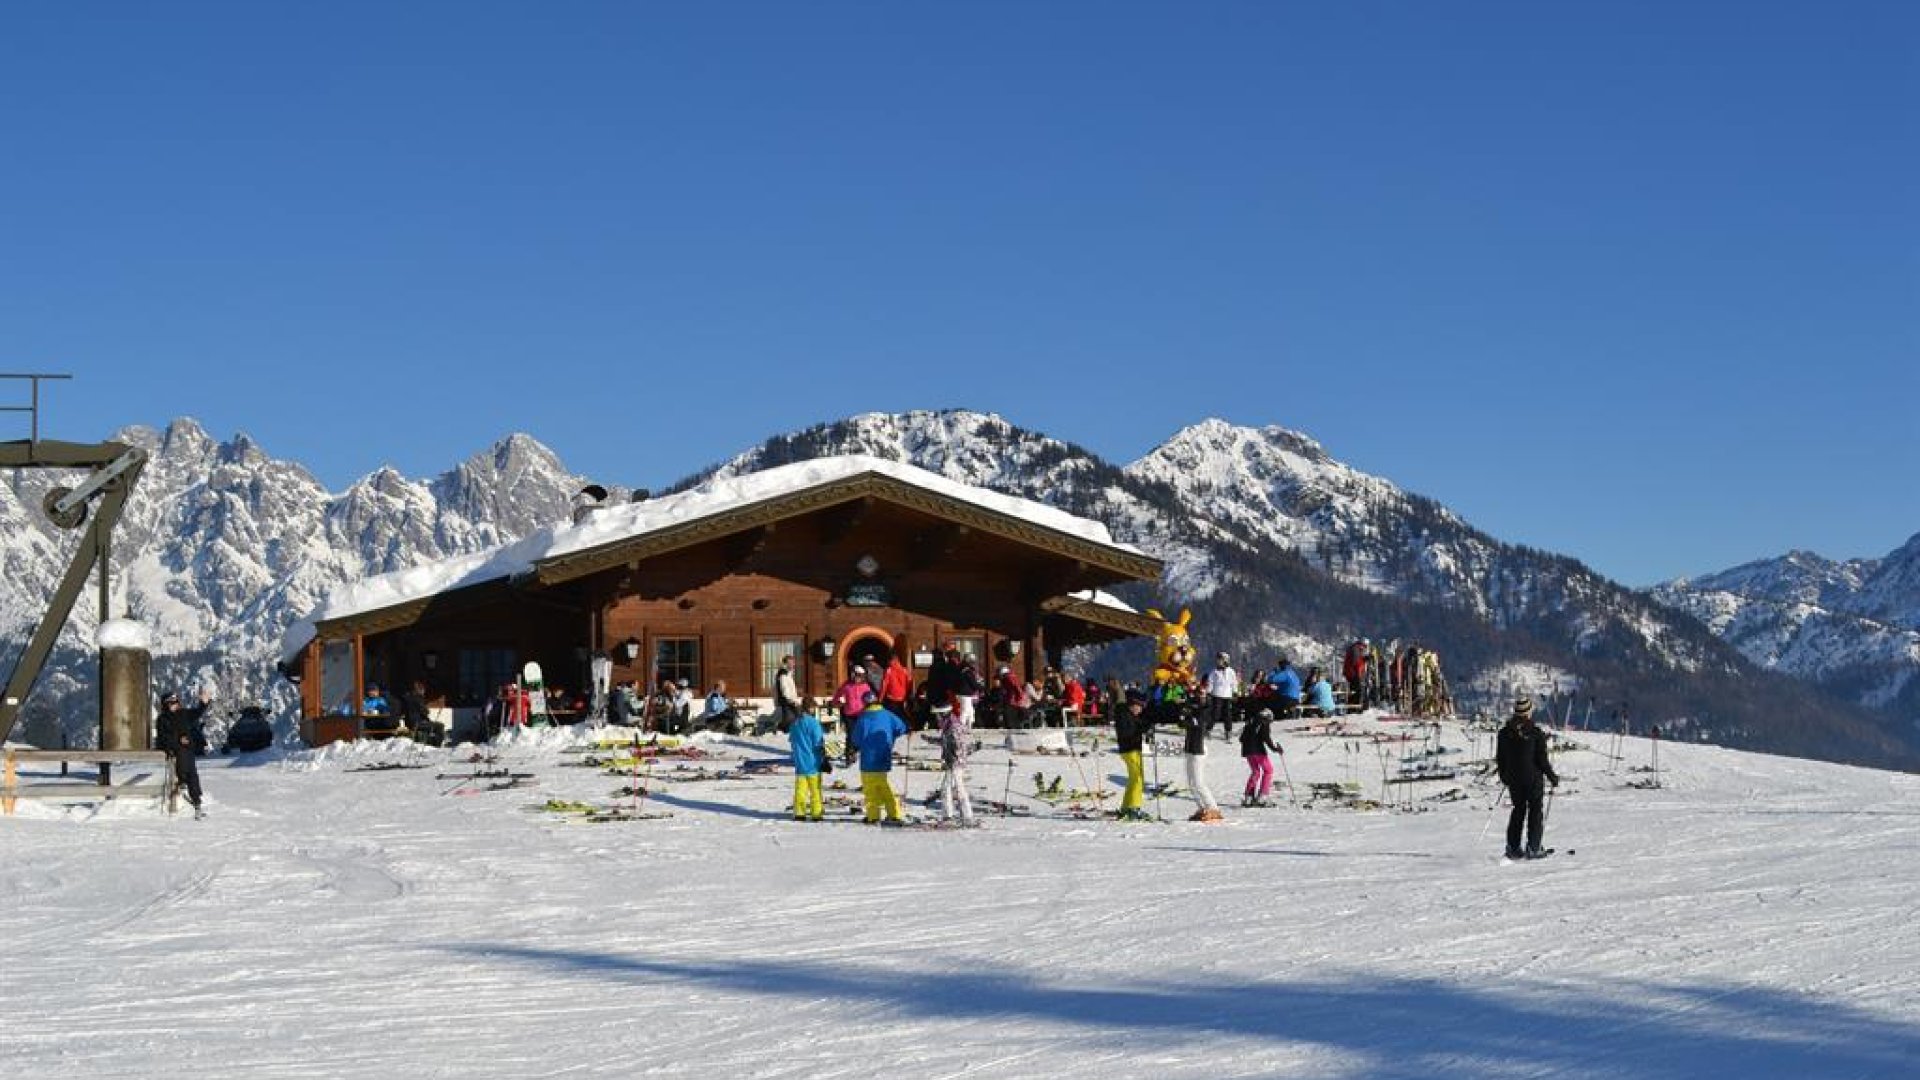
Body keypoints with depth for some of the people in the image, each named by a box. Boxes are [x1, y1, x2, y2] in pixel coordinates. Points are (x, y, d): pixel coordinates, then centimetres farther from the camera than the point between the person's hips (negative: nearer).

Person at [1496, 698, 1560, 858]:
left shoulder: (1504, 733, 0)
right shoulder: (1535, 733, -14)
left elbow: (1499, 758, 8)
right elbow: (1542, 759, -12)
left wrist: (1504, 776, 23)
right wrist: (1552, 777, 2)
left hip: (1512, 779, 4)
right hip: (1532, 778, -4)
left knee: (1518, 810, 16)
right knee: (1535, 811, 7)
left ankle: (1512, 847, 12)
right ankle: (1532, 848, 1)